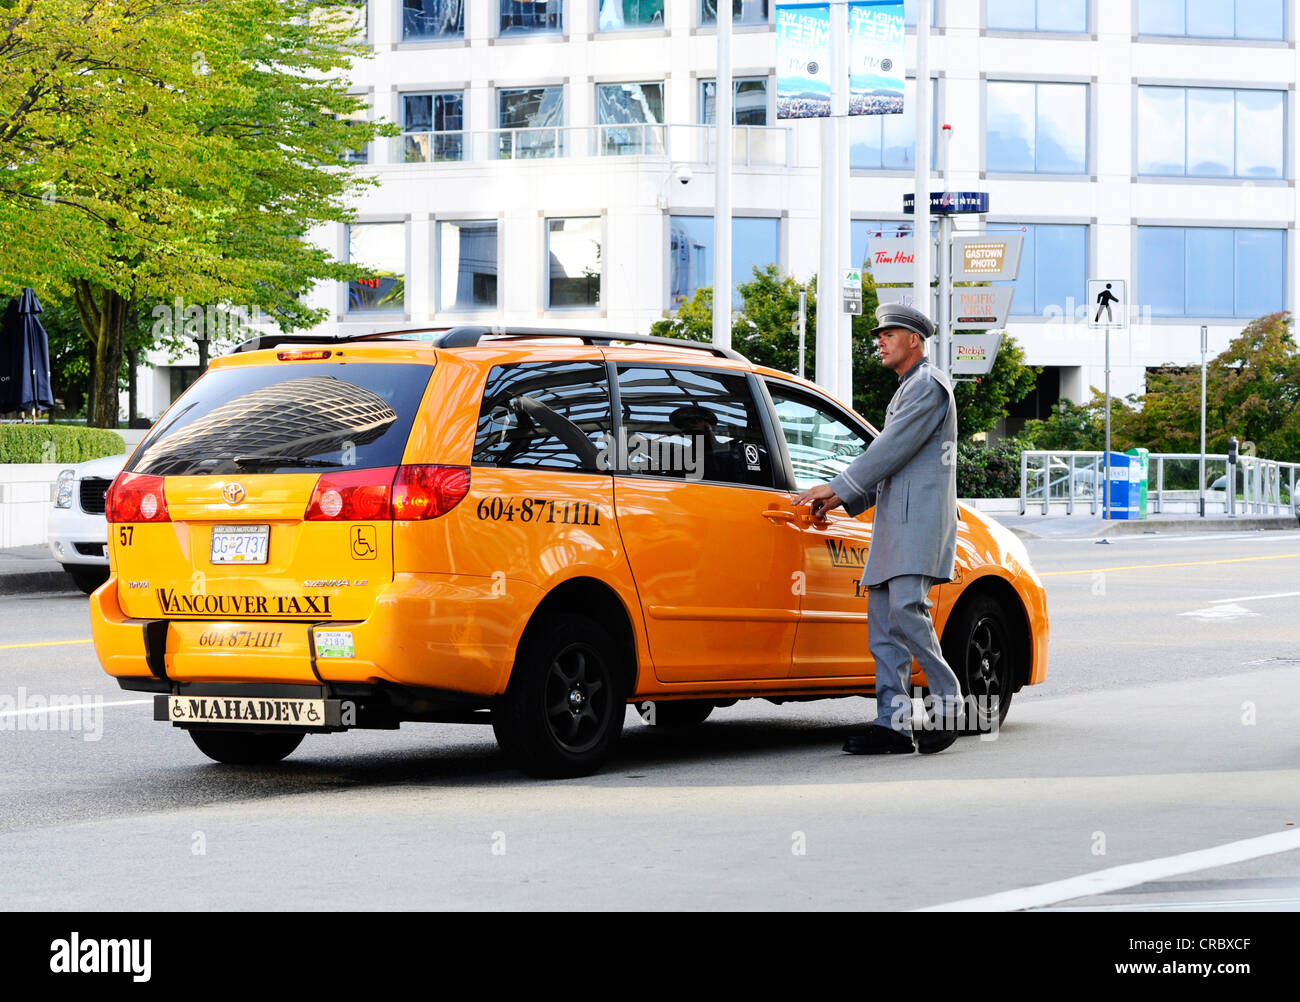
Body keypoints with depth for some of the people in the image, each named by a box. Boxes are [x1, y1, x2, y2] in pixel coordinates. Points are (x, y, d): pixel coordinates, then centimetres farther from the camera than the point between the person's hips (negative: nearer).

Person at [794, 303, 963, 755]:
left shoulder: (929, 387, -5)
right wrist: (843, 499, 16)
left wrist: (838, 487, -11)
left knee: (905, 610, -20)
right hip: (895, 522, 10)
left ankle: (947, 701, -9)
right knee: (883, 619, 1)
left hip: (919, 516, -10)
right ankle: (893, 722, -2)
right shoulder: (906, 391, 27)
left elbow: (893, 450, -13)